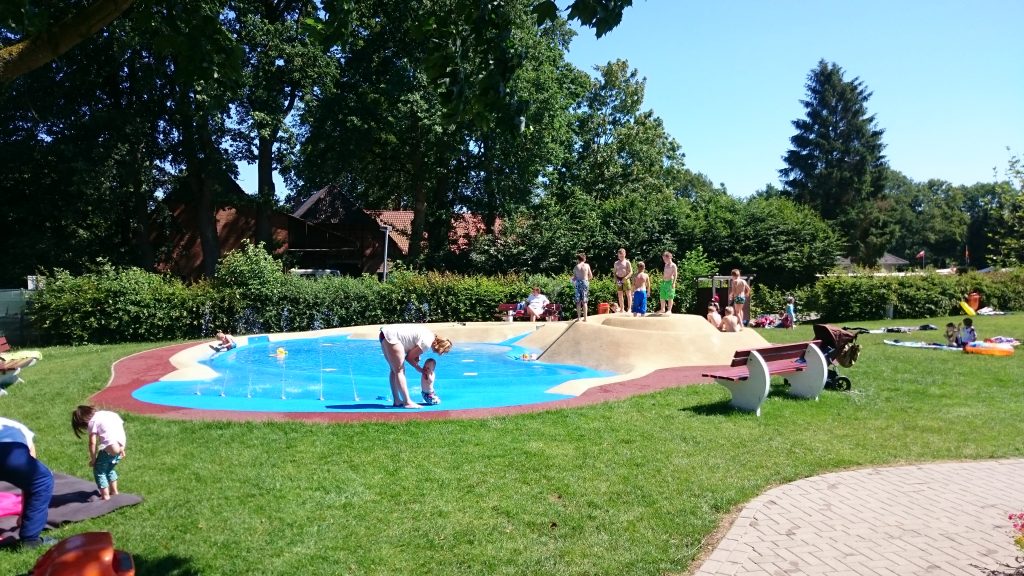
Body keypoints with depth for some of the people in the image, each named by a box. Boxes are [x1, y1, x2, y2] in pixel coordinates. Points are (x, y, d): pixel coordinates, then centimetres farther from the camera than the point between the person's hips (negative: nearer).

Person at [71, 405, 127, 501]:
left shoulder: (92, 421, 0)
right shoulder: (107, 413, 20)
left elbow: (92, 443, -5)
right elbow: (121, 428, 19)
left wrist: (93, 459, 4)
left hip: (110, 448, -7)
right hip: (120, 446, 7)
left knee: (99, 470, 11)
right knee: (109, 469, 28)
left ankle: (105, 495, 10)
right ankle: (114, 491, 32)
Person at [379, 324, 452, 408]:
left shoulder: (430, 335, 13)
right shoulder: (427, 342, -15)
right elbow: (409, 357, -7)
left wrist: (416, 358, 1)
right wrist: (418, 368, 6)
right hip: (391, 336, -11)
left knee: (394, 370, 13)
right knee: (399, 371, -9)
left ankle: (396, 401, 17)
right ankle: (407, 402, -8)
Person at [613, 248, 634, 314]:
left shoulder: (627, 262, 1)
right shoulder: (616, 263, 11)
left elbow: (631, 272, -4)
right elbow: (615, 272, 14)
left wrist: (626, 277, -19)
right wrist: (616, 279, -3)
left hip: (625, 279, -3)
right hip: (619, 280, 4)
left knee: (628, 294, -6)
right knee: (620, 295, 5)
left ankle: (629, 308, -4)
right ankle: (622, 309, 12)